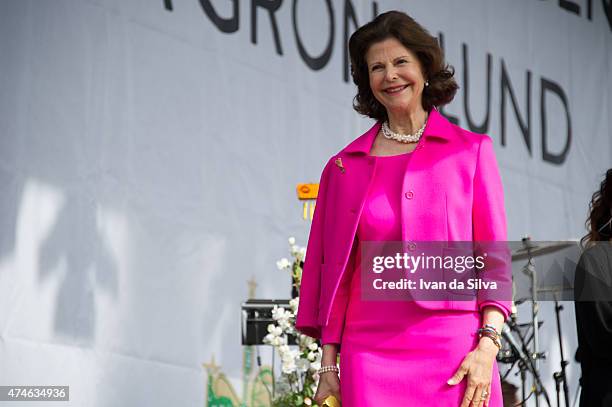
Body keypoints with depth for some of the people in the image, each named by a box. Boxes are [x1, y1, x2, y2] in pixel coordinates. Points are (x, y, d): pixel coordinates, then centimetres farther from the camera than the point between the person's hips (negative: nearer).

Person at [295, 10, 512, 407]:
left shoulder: (472, 151, 8)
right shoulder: (345, 166, 12)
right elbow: (334, 269, 13)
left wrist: (488, 346, -7)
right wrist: (328, 364, 6)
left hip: (454, 353, -1)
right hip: (370, 354, 1)